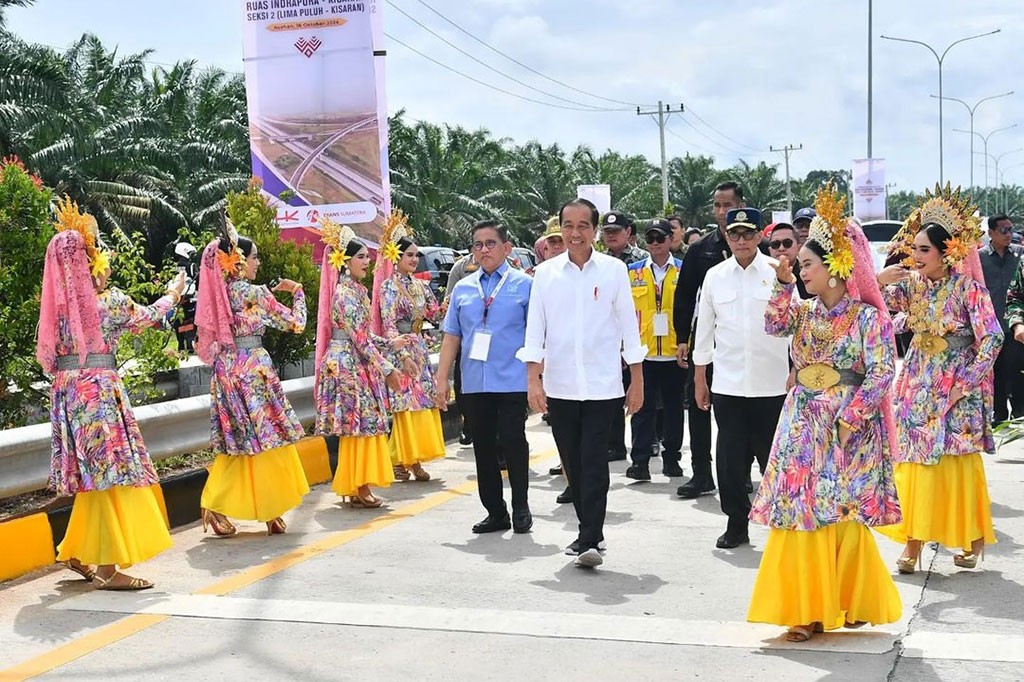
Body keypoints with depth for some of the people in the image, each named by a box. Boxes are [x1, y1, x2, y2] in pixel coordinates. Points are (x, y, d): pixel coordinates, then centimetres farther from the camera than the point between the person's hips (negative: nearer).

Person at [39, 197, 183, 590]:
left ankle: (76, 551, 25)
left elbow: (48, 358, 16)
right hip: (99, 388, -7)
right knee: (110, 470, -4)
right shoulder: (110, 300, -8)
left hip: (65, 391, 7)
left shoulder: (58, 304, 9)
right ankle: (107, 568, -2)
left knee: (93, 474, 17)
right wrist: (173, 293, 25)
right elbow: (148, 316, 9)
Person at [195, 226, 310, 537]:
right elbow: (296, 324, -4)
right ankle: (272, 511, 10)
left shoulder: (218, 292, 7)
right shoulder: (255, 292, -10)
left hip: (225, 369, 6)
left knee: (235, 443, 12)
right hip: (254, 368, -6)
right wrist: (297, 291, 12)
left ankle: (214, 505, 6)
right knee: (268, 440, 4)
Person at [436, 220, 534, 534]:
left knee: (513, 442, -3)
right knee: (483, 445, 7)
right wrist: (442, 378, 8)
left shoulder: (524, 284, 2)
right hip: (475, 382, 4)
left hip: (512, 380, -4)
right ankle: (495, 512, 18)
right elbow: (451, 336, 13)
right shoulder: (463, 288, 13)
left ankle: (521, 508, 14)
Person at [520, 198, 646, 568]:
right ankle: (589, 532, 23)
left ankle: (590, 539, -6)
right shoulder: (546, 273, 5)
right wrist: (533, 378, -3)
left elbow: (629, 325, 4)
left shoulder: (613, 270, 1)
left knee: (594, 464, -9)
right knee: (573, 465, 9)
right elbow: (535, 328, 5)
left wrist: (637, 380, 4)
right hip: (559, 386, 2)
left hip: (602, 385, -2)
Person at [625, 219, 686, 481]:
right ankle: (640, 460, 1)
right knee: (642, 406, -1)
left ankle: (671, 458, 19)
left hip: (675, 352, 0)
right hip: (642, 352, 0)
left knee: (674, 407, 9)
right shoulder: (632, 272, 6)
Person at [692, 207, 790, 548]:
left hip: (771, 383, -2)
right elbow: (704, 328, 12)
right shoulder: (715, 276, 6)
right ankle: (736, 524, 18)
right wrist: (699, 379, 12)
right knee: (730, 456, 5)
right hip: (727, 384, 2)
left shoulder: (778, 272, -1)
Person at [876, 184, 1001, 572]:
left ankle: (972, 538, 18)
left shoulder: (967, 287, -11)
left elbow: (992, 337, -14)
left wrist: (966, 382, -16)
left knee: (959, 464, 2)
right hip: (918, 386, 4)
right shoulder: (910, 284, 2)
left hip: (958, 387, -4)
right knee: (913, 462, 2)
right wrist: (879, 280, -20)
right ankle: (913, 539, 9)